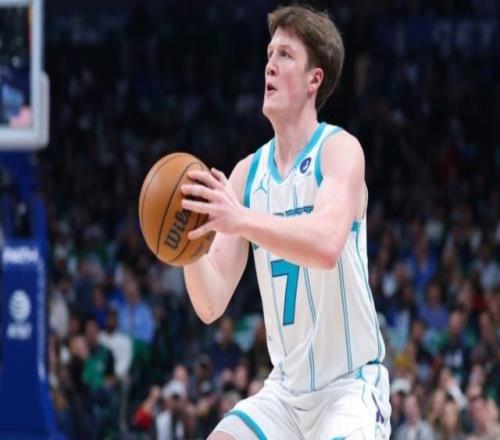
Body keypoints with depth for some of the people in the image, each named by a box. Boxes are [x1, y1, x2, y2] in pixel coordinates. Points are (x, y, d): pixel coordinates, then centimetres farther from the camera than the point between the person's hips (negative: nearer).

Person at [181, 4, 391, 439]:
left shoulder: (340, 150, -11)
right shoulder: (248, 172, 5)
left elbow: (327, 244, -32)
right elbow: (211, 305, -1)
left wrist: (241, 220, -44)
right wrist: (190, 242, -20)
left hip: (349, 386, -6)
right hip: (285, 390, 6)